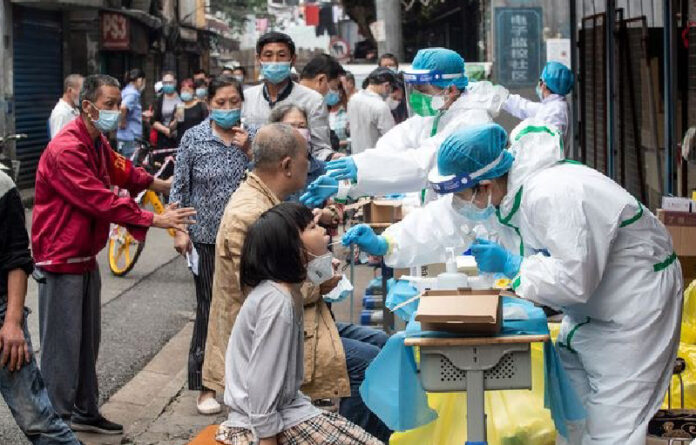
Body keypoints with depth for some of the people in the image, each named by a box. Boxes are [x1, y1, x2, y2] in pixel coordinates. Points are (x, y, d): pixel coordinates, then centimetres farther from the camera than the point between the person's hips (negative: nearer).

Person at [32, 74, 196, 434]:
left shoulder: (98, 143, 10)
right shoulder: (66, 149, -22)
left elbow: (121, 170, 29)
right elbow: (101, 200, -26)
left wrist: (157, 184, 21)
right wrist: (154, 220, -24)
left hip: (85, 256, 10)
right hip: (61, 259, -10)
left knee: (87, 340, 15)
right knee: (62, 344, -5)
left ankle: (85, 412, 25)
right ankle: (58, 423, 2)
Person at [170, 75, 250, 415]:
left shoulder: (250, 137, 4)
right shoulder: (193, 138, -1)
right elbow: (180, 186, 1)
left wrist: (248, 151, -12)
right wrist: (180, 230, -6)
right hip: (206, 237, -2)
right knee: (209, 308, 0)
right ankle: (206, 385, 9)